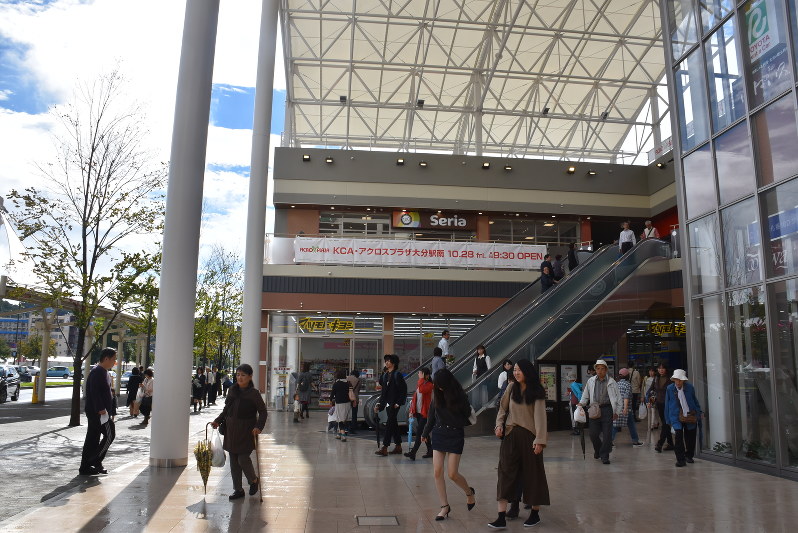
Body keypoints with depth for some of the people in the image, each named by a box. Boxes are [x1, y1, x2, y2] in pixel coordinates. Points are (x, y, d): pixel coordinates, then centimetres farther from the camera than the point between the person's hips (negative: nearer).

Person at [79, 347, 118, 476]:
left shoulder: (104, 372, 18)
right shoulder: (97, 372, -14)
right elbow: (95, 392, -22)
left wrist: (111, 411, 22)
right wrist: (101, 409, -26)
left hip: (96, 412, 10)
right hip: (98, 411, -10)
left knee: (92, 438, 11)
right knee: (109, 435, -7)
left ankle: (85, 467, 16)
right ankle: (96, 461, -1)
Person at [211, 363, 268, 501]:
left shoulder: (254, 393, -9)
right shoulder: (232, 390, 6)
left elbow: (263, 412, -8)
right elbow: (226, 409, 16)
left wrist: (259, 427, -21)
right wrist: (218, 421, 4)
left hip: (246, 432, -6)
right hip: (231, 431, 6)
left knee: (243, 459, -6)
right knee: (233, 461, 9)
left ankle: (254, 481, 22)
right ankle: (238, 490, 22)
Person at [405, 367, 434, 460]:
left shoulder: (429, 385, -11)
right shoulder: (418, 384, 13)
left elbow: (422, 390, -31)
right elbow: (415, 397, 16)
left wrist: (421, 379, -22)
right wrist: (411, 410, 12)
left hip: (425, 412, -8)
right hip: (418, 411, 8)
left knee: (419, 432, -11)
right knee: (423, 432, 14)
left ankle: (413, 453, -14)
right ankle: (430, 451, 24)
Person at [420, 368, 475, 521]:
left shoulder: (460, 397, -8)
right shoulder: (437, 397, 3)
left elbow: (467, 419, 0)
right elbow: (431, 417, 15)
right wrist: (425, 433, 21)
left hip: (455, 436, -4)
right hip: (438, 435, 4)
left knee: (452, 474, -3)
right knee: (437, 472, -3)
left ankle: (469, 492, 28)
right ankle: (444, 506, 11)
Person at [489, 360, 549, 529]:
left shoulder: (537, 392, -3)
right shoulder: (511, 388, 6)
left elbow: (540, 415, -10)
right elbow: (503, 409, 13)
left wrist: (540, 440, -17)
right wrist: (499, 424, -4)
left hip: (529, 436, -3)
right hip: (510, 435, 3)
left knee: (532, 473, 9)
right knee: (505, 473, -4)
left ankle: (535, 513, 26)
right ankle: (501, 517, -5)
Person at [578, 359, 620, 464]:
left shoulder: (611, 382, 4)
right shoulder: (590, 381, 9)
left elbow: (618, 398, 9)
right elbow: (585, 395, 18)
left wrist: (616, 412, 5)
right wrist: (581, 403, 3)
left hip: (607, 409, -1)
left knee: (607, 434, -3)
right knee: (593, 433, 1)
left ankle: (604, 456, 9)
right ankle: (597, 449, 30)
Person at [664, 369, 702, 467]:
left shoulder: (690, 387, -1)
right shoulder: (670, 389, -2)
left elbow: (695, 401, 11)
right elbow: (667, 405, 4)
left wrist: (698, 413, 8)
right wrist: (668, 419, 4)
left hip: (690, 417, 2)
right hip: (677, 417, -2)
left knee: (690, 437, 11)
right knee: (678, 437, -12)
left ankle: (689, 456, 33)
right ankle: (681, 459, -5)